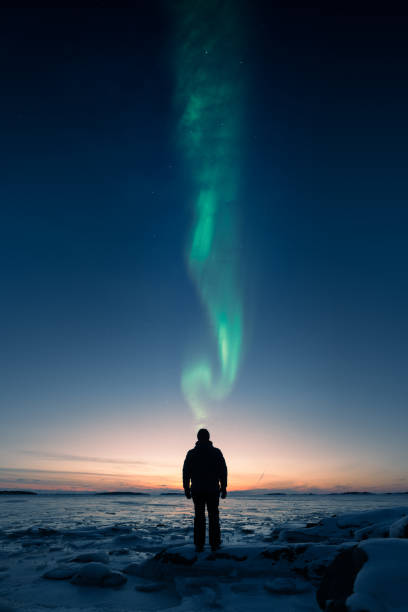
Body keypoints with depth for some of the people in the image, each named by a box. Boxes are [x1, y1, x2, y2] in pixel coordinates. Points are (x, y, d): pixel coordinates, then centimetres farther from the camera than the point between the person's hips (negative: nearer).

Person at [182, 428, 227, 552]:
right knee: (213, 516, 7)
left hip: (197, 490, 1)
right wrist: (223, 488, 4)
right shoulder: (216, 452, -1)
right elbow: (223, 471, -1)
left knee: (199, 516, 6)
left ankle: (199, 545, 5)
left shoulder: (191, 453, 2)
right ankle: (214, 543, 7)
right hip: (213, 490, -1)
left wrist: (186, 489, 7)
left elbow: (186, 472, 2)